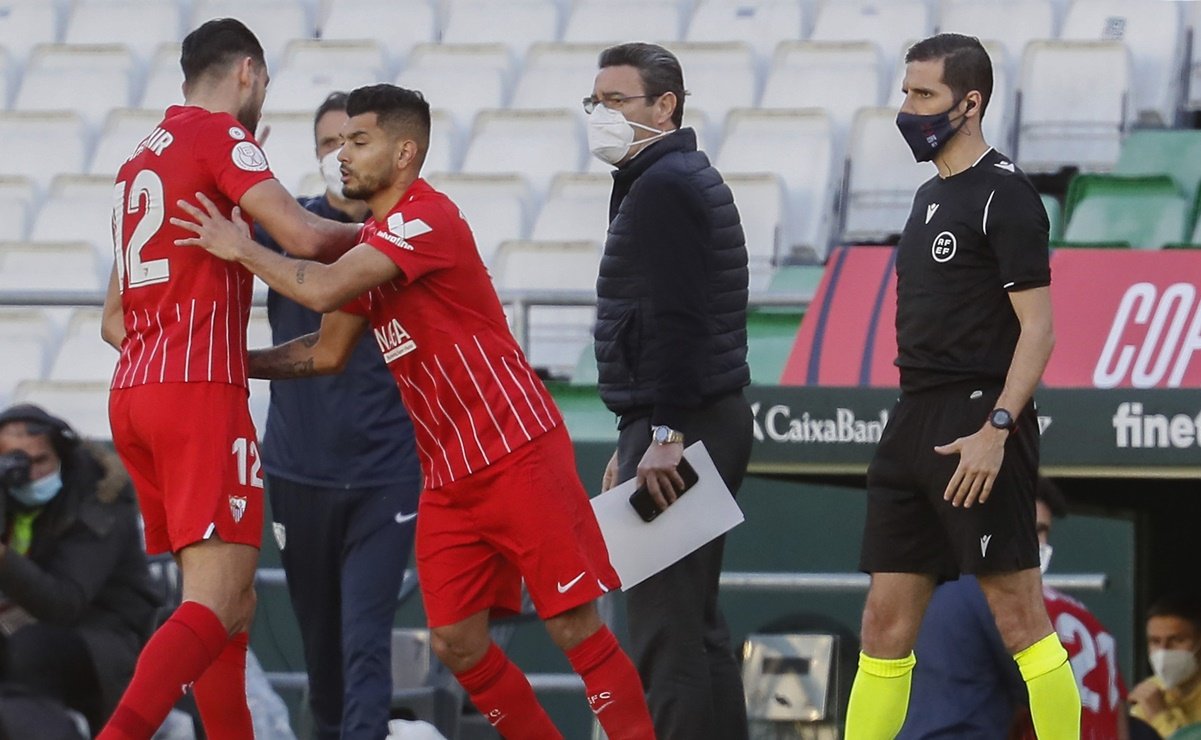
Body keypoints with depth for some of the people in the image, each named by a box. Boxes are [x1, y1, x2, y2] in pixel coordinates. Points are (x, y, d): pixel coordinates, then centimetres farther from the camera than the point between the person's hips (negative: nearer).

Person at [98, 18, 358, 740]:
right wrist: (369, 232, 5)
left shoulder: (141, 160, 23)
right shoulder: (220, 134, -2)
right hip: (201, 392, -9)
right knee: (218, 602, -16)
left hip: (134, 391, 9)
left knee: (233, 601, 14)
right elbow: (302, 236, -15)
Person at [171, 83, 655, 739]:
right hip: (448, 477, 9)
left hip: (518, 456, -9)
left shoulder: (426, 219, -16)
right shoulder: (374, 241, 13)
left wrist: (239, 248, -13)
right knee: (457, 644, 2)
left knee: (574, 625, -9)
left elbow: (322, 290, -27)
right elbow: (327, 352, 23)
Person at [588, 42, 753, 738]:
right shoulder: (690, 178, 21)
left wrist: (665, 433, -25)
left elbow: (674, 318, -22)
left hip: (676, 433, -11)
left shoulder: (662, 186, -12)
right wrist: (634, 442, 26)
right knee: (697, 622, 14)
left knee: (664, 625, -12)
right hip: (710, 420, 11)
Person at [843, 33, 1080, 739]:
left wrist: (995, 428, -22)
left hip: (977, 423, -9)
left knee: (1019, 615, -9)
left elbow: (1037, 325, -15)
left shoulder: (1004, 195, -9)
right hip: (915, 423, 9)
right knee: (887, 619, 7)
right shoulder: (932, 196, 18)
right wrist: (915, 425, 17)